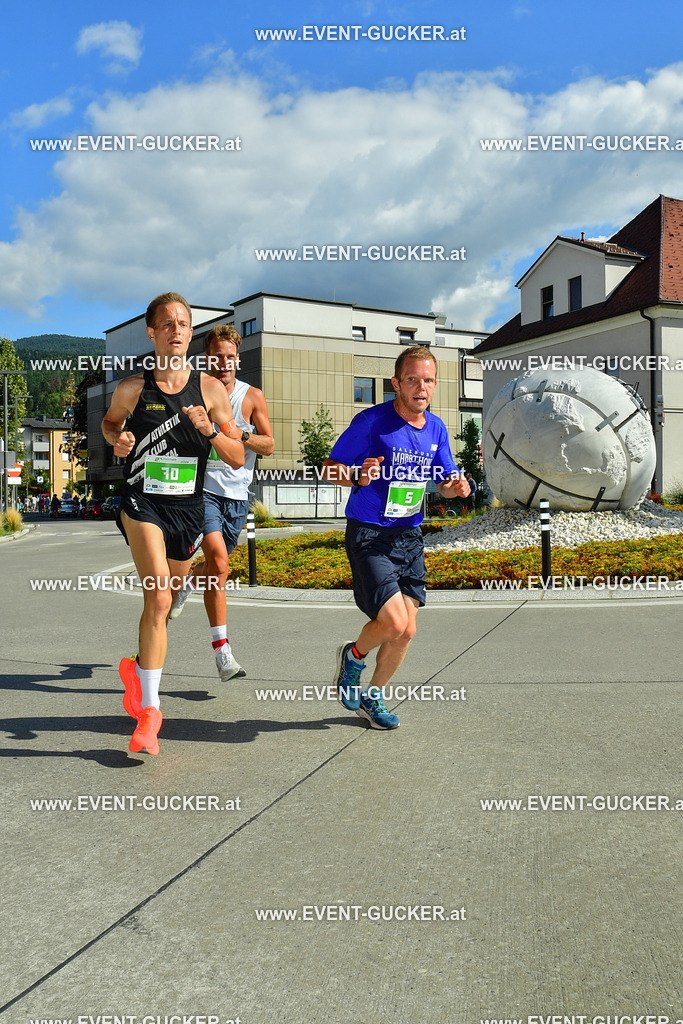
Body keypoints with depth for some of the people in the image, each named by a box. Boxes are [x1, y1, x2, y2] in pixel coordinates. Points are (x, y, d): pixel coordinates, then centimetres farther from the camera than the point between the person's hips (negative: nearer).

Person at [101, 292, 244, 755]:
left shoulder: (211, 389, -2)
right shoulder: (132, 388, -3)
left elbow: (238, 458, 0)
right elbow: (110, 422, 19)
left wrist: (210, 429, -19)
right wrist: (118, 439, -4)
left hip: (188, 507, 3)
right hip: (142, 501, -3)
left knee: (163, 603, 17)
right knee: (159, 597, -22)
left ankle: (138, 670, 45)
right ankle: (149, 709, -15)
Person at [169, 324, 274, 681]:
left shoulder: (252, 396, 5)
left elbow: (269, 445, 3)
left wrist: (242, 436, -15)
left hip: (237, 493, 3)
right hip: (202, 487, -3)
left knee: (216, 563, 13)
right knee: (218, 559, -20)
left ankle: (187, 583, 51)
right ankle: (221, 649, -14)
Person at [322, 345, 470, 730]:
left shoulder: (436, 428, 5)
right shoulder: (371, 421, -12)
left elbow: (446, 479, 16)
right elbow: (330, 467, -7)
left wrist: (456, 486, -8)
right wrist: (358, 477, -28)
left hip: (410, 537, 6)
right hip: (369, 535, -6)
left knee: (406, 631, 7)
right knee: (393, 622, -17)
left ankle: (373, 696, 31)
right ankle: (354, 655, 18)